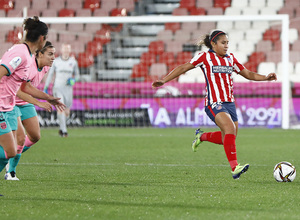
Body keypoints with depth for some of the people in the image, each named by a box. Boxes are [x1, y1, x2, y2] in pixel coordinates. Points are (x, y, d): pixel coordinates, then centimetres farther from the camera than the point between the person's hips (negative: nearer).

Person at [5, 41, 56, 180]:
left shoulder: (45, 68, -3)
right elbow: (18, 91, -36)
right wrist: (39, 103, -40)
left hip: (25, 103, 8)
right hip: (11, 102, -8)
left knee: (35, 136, 5)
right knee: (21, 138, -16)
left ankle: (12, 157, 28)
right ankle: (10, 172, 2)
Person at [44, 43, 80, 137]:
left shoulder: (73, 62, 3)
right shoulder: (56, 61, -1)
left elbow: (77, 75, 13)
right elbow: (50, 75, 5)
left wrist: (73, 80, -10)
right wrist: (46, 88, 1)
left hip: (68, 89, 2)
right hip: (58, 88, -2)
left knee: (66, 112, 8)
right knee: (60, 108, -20)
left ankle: (61, 128, 33)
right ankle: (64, 131, -23)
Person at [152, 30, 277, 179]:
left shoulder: (230, 59, 15)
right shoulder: (204, 57, 0)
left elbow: (248, 74, 21)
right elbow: (183, 68, 3)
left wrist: (266, 77, 5)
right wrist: (164, 80, -3)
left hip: (229, 103, 7)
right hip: (214, 103, -7)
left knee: (228, 138, 6)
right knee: (230, 127, -28)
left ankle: (202, 136, 34)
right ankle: (234, 167, -34)